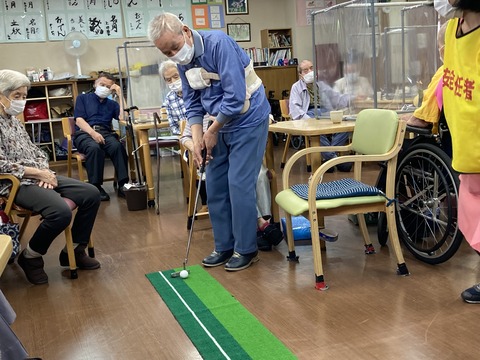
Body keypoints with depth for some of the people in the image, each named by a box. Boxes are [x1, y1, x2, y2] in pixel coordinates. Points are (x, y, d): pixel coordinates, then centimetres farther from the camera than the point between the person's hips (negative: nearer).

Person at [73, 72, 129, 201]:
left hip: (106, 133, 2)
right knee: (94, 148, -38)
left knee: (117, 146, -33)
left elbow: (123, 117, 3)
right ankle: (96, 187, -30)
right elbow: (79, 120, 1)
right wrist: (93, 132, -18)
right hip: (84, 133, -2)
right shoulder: (83, 98, 17)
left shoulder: (112, 103, 24)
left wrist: (120, 95, 6)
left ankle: (123, 184, -34)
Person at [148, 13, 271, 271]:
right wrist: (197, 139, -8)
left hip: (247, 120, -8)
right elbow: (192, 103, 7)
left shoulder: (218, 44, -24)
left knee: (239, 185, -7)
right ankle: (224, 246, 20)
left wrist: (212, 132, -15)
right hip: (221, 124, 8)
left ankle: (247, 249, 8)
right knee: (215, 187, 8)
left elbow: (235, 97, -27)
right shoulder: (183, 61, 1)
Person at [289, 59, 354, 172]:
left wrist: (355, 98, 3)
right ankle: (333, 158, -32)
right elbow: (295, 107, -1)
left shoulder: (321, 85, 27)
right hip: (308, 113, -4)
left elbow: (337, 98, 21)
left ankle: (328, 156, -27)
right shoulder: (296, 87, 14)